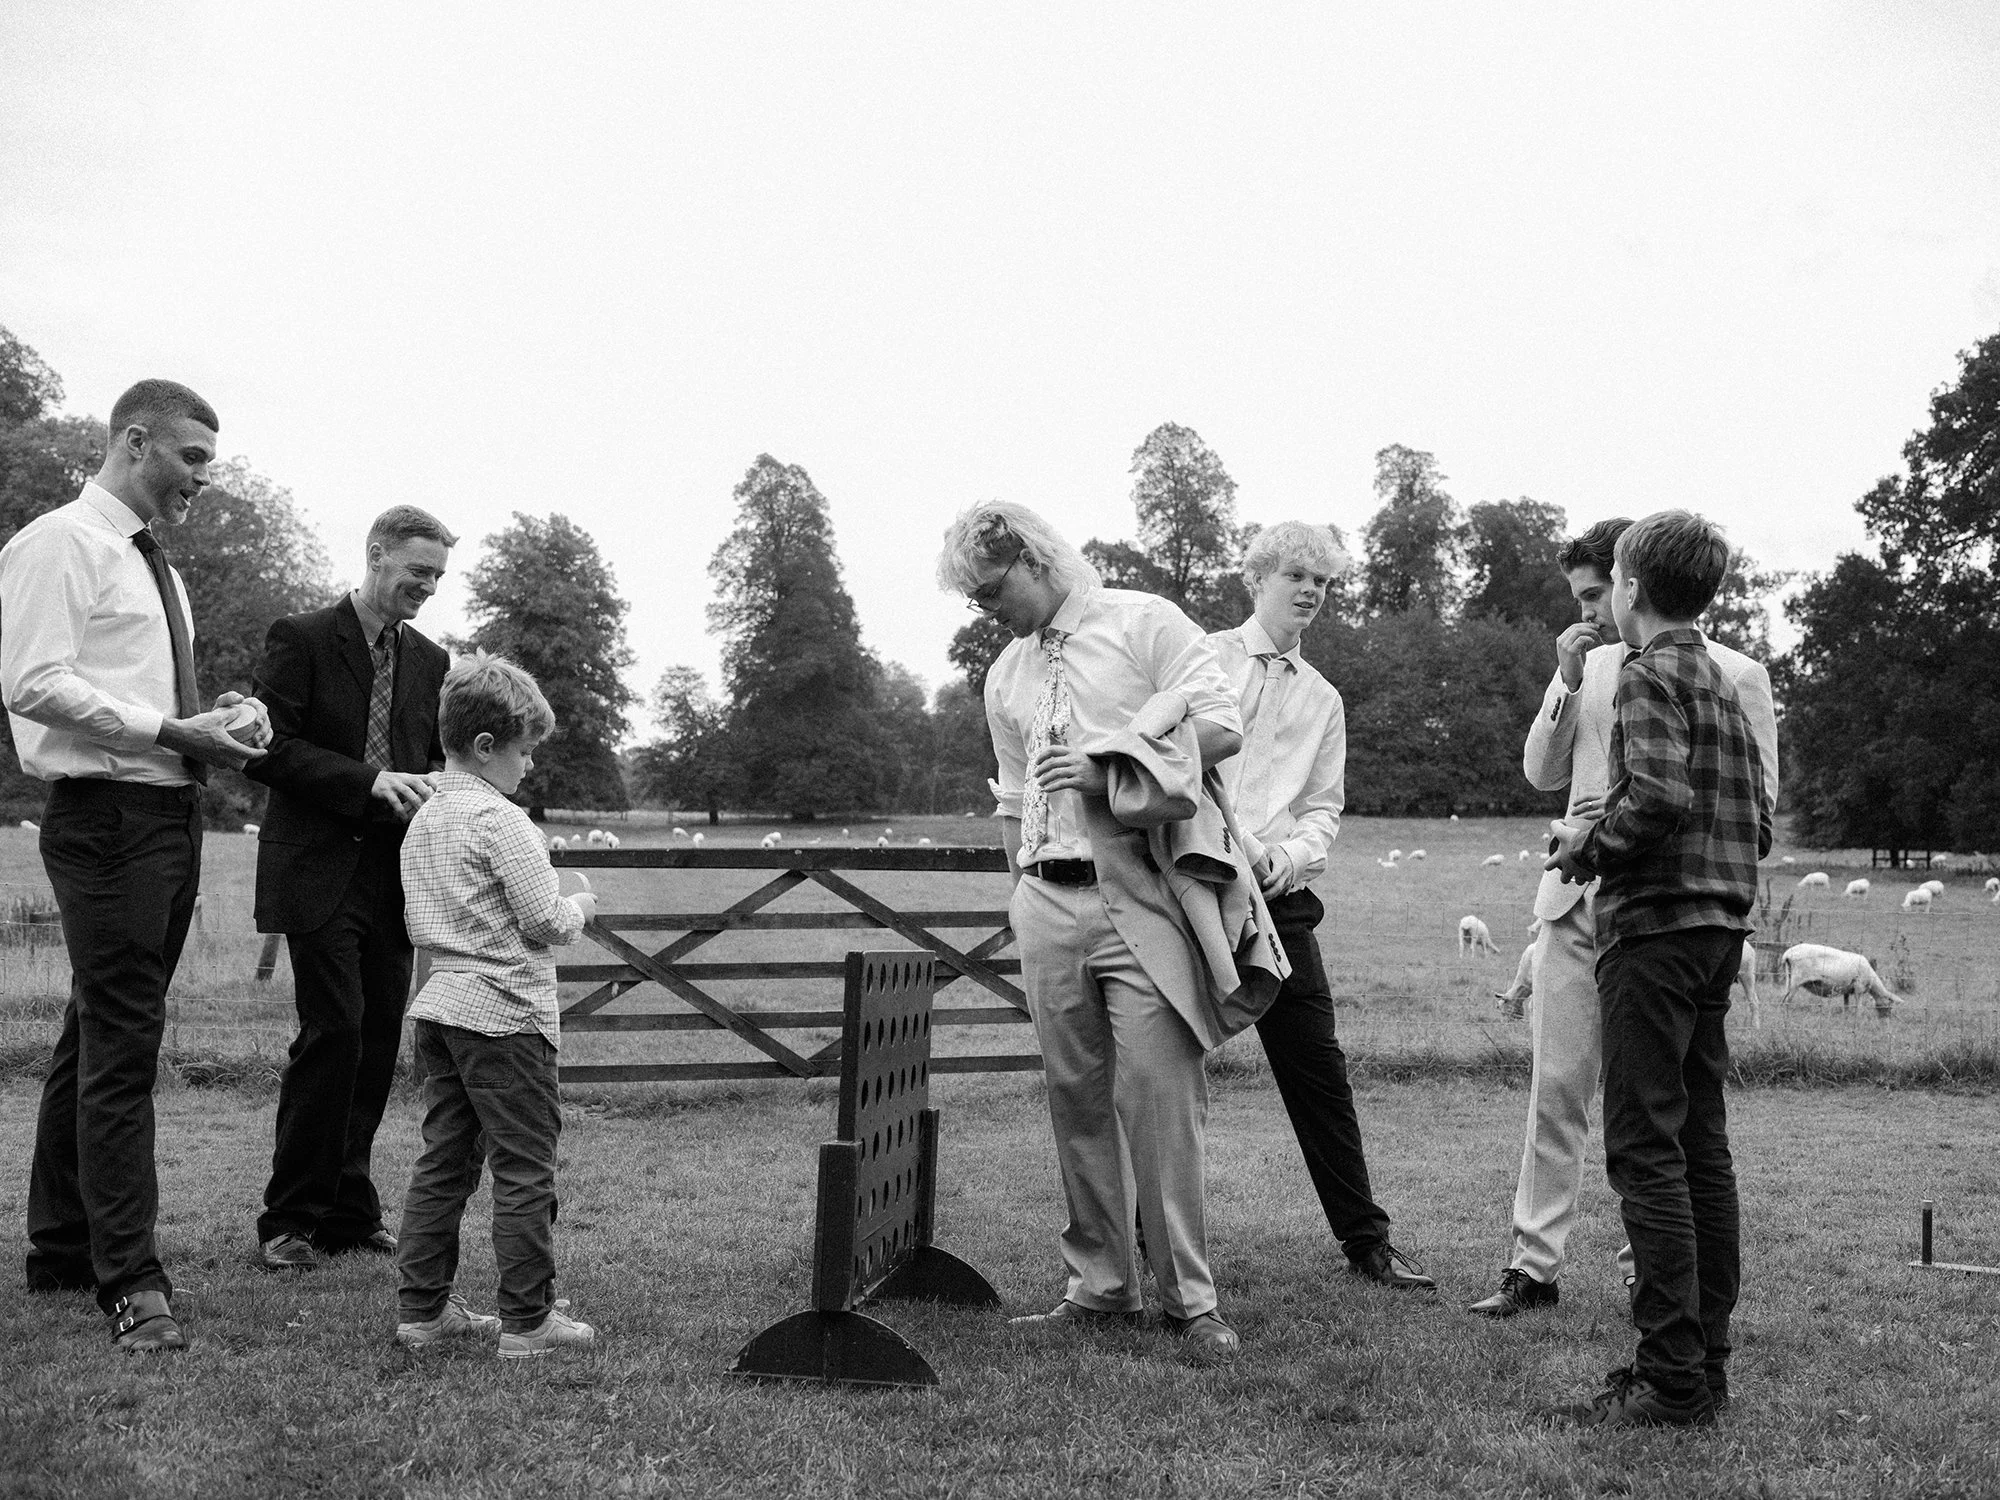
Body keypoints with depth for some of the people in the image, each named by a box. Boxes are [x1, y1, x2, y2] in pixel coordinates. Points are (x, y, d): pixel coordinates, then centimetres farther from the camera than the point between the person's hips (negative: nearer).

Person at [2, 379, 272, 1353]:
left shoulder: (153, 565, 20)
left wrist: (219, 719, 6)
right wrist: (169, 732, -21)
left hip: (170, 815, 9)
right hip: (105, 818, -9)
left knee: (100, 1040, 14)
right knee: (120, 1047, -9)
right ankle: (130, 1281, -5)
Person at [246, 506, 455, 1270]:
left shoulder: (429, 660, 14)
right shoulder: (300, 639, -3)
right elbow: (270, 749, -10)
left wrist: (433, 793, -4)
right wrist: (368, 782, -19)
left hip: (392, 871, 6)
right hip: (320, 869, -6)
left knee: (379, 1037, 5)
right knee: (334, 1029, -12)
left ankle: (348, 1209, 15)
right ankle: (291, 1219, -2)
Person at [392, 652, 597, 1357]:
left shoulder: (424, 820, 13)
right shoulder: (502, 821, -15)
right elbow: (545, 922, -15)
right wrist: (580, 905, 4)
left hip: (439, 1003, 9)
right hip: (505, 1012, -9)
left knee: (443, 1161, 13)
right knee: (525, 1170, -1)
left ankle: (423, 1307, 17)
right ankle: (527, 1319, 3)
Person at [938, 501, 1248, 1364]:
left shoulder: (1144, 624, 1)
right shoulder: (1006, 677, 19)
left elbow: (1221, 729, -8)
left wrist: (1110, 770, -14)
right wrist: (1024, 894, 17)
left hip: (1140, 898, -6)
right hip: (1048, 905, 6)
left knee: (1161, 1093, -9)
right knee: (1076, 1099, 6)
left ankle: (1190, 1300, -3)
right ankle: (1100, 1285, 16)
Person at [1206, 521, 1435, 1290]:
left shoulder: (1323, 700, 18)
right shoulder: (1202, 658, 4)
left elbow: (1323, 807, 13)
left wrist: (1287, 858, -8)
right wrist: (1239, 844, -15)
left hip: (1279, 895, 4)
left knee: (1317, 1070, 3)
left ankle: (1365, 1239, 11)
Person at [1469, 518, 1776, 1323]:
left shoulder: (1733, 675, -1)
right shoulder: (1587, 664, 13)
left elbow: (1755, 805, 0)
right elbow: (1542, 773, 12)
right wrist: (1566, 686, -1)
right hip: (1574, 894, 4)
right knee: (1556, 1086, 2)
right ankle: (1535, 1264, 7)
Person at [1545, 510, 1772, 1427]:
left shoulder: (1649, 674, -8)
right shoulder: (1724, 687, 18)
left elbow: (1658, 795, -24)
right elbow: (1757, 826, 17)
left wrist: (1589, 848, -8)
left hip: (1654, 927, -9)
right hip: (1720, 929, 9)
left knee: (1646, 1151, -7)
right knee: (1700, 1144, 11)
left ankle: (1672, 1379, -7)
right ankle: (1706, 1362, 16)